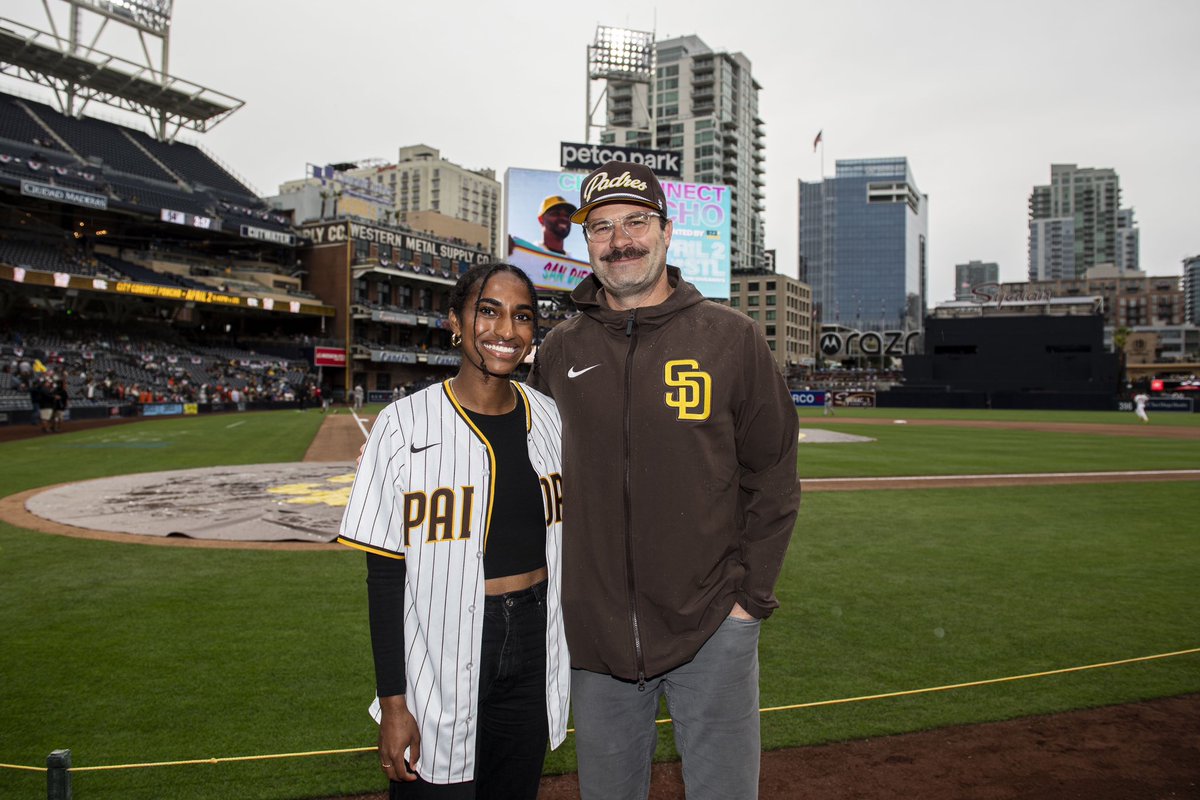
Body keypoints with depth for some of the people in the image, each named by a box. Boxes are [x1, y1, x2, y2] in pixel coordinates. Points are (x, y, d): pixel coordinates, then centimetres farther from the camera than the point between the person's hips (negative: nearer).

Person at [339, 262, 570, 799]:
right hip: (441, 662, -4)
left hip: (533, 652, 4)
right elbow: (384, 576, -9)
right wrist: (392, 702, -9)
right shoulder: (406, 425, -12)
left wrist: (567, 659, 11)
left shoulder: (547, 417, 1)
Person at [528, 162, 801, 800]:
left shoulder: (731, 338, -2)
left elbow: (773, 478, 0)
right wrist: (551, 596, 6)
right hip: (593, 635, 3)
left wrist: (751, 595, -4)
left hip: (712, 629, -2)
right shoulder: (558, 351, 4)